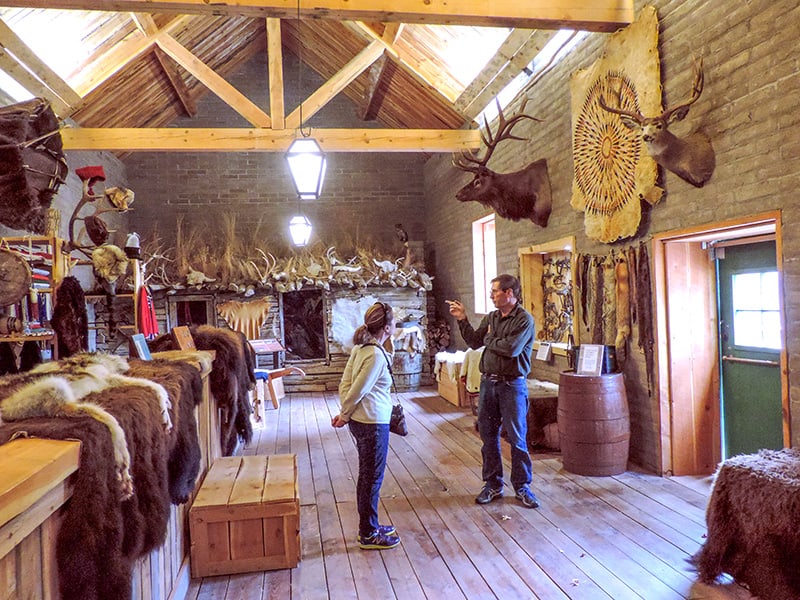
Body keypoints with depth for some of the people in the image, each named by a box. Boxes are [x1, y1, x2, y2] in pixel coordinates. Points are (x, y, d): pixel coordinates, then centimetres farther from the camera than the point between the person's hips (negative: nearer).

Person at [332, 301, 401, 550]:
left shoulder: (360, 348, 6)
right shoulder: (376, 355, -22)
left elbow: (345, 384, 5)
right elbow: (357, 389, -19)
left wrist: (345, 413, 3)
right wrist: (344, 415, -5)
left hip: (360, 420, 9)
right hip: (373, 423, -9)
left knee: (367, 475, 20)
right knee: (372, 478, 5)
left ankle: (368, 526, 34)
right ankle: (369, 535, 18)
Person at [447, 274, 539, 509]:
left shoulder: (524, 319, -11)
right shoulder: (490, 318, 10)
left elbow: (511, 348, -22)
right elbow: (474, 342, 7)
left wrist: (489, 339, -6)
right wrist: (462, 319, 0)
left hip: (512, 385, -6)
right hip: (488, 382, 6)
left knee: (517, 438, 2)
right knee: (488, 435, 11)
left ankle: (522, 487, 16)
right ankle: (493, 485, 23)